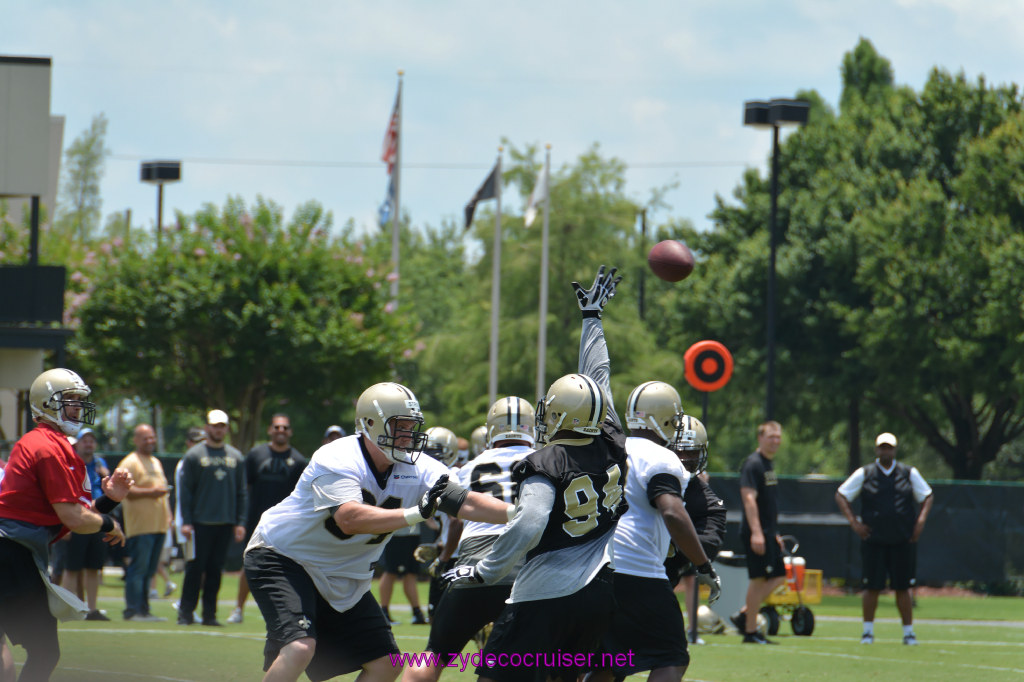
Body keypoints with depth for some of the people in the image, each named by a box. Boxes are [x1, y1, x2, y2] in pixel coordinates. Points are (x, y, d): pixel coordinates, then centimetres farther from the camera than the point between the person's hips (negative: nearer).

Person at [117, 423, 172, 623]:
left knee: (149, 571, 10)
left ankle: (143, 610, 13)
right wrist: (149, 492, -21)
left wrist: (168, 515, 20)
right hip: (140, 526, -9)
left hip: (159, 525, 9)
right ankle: (133, 610, -10)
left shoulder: (156, 462, 23)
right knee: (138, 568, -11)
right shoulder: (130, 463, -7)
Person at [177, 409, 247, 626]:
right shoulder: (194, 455, 2)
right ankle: (186, 613, 1)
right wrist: (186, 521, -7)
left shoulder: (236, 457, 12)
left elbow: (241, 492, 14)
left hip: (225, 524, 3)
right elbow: (185, 490, 0)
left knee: (216, 570, 4)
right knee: (195, 568, -4)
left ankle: (209, 614, 8)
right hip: (200, 524, -3)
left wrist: (240, 522, 6)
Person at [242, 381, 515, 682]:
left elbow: (467, 503, -12)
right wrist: (414, 514, -51)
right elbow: (350, 519, -42)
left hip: (342, 579, 8)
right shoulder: (338, 460, -27)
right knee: (299, 648, -28)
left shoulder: (417, 470, -7)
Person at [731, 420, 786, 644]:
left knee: (777, 577, 8)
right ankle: (751, 631, -1)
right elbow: (749, 498, -20)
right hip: (756, 532, -9)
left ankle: (744, 616, 15)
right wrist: (756, 532, -27)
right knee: (759, 578, -7)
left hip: (768, 532, 9)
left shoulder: (769, 464, 17)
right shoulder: (753, 464, -12)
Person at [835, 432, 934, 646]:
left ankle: (908, 632, 7)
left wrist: (920, 521, 1)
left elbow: (927, 497, 16)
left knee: (902, 588, 2)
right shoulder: (864, 474, 5)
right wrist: (854, 522, -2)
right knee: (872, 587, -1)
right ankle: (868, 631, 9)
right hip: (873, 540, -1)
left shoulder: (909, 473, 8)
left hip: (903, 540, 1)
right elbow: (841, 496, 8)